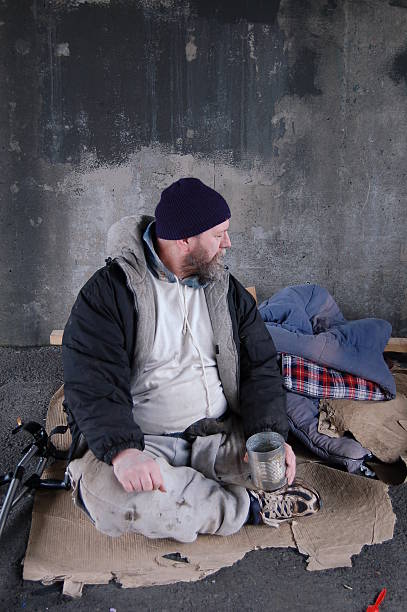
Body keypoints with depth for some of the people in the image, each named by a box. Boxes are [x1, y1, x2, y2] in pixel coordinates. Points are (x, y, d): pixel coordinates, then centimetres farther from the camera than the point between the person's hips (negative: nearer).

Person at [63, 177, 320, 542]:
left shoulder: (227, 290, 7)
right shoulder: (108, 292, -8)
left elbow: (260, 366, 3)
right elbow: (93, 383, -17)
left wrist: (270, 434, -15)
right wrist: (122, 451, -35)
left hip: (221, 437, 4)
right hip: (143, 442, -3)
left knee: (273, 465, -22)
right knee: (107, 493, -33)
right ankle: (250, 508, -18)